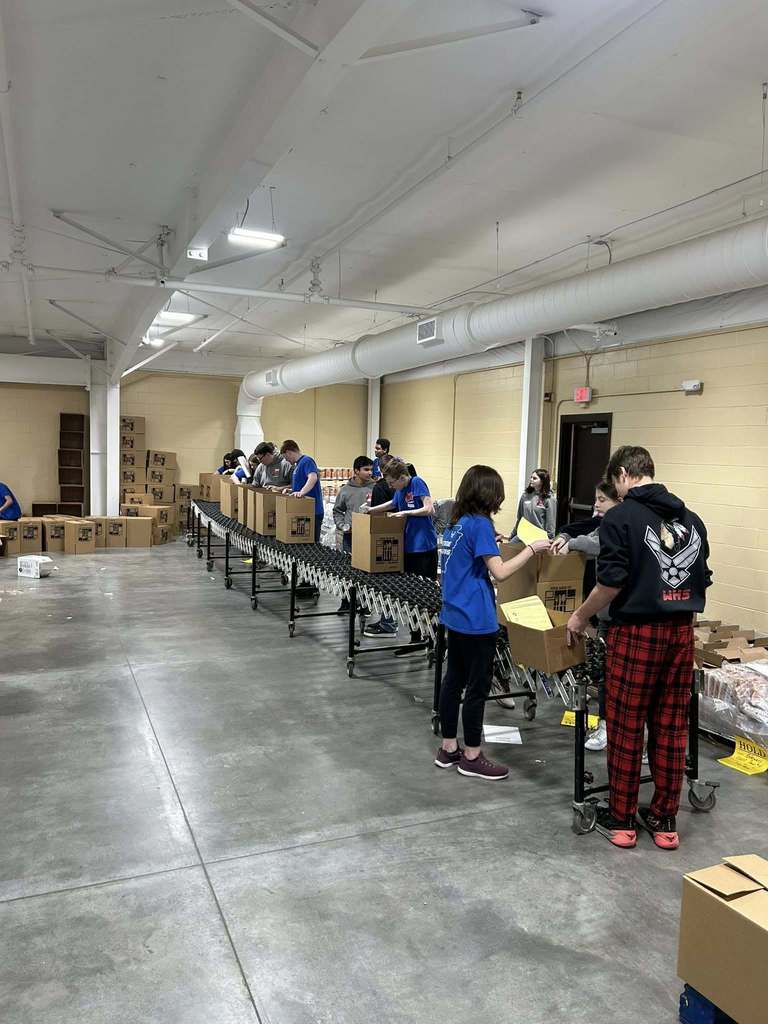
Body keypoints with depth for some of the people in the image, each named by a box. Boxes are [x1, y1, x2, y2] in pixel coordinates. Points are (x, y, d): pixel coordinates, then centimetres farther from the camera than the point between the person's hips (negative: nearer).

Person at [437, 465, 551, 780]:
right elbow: (500, 572, -19)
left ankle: (448, 749, 24)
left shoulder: (456, 523, 8)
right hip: (476, 621, -9)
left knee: (454, 681, 15)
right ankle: (471, 757, 14)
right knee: (477, 688, 3)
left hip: (454, 615, 9)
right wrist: (532, 548, -13)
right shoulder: (480, 524, -18)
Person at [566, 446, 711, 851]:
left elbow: (612, 582, -16)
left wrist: (580, 616, -1)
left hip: (636, 633, -6)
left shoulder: (620, 517, -10)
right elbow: (702, 580, 13)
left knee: (625, 729, 6)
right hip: (681, 632, 6)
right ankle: (664, 821, 22)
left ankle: (621, 820, 16)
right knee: (671, 728, 13)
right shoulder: (692, 519, 9)